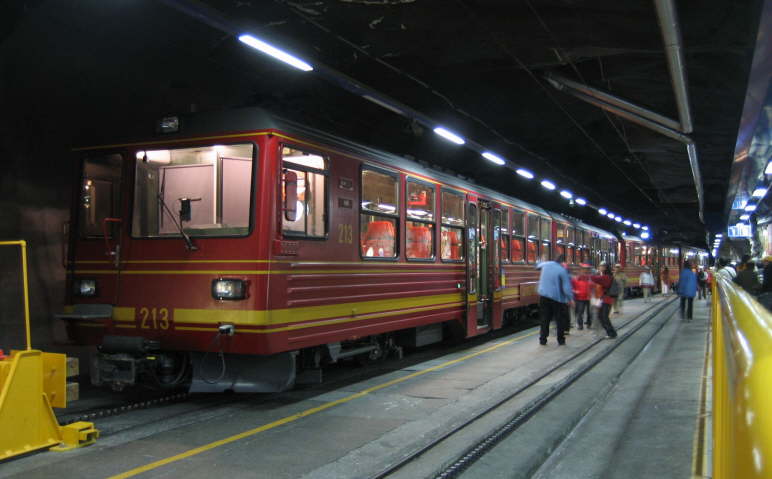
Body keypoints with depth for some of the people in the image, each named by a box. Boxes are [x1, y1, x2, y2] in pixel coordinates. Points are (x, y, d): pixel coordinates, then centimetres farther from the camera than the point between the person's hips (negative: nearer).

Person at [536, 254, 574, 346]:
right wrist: (570, 299, -2)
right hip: (556, 297, -5)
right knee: (560, 320, 9)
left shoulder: (546, 264, 2)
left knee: (544, 319, 10)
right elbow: (567, 288, -14)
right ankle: (561, 340, 13)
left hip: (543, 296, 5)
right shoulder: (562, 271, -14)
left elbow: (539, 265, 28)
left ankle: (542, 339, 10)